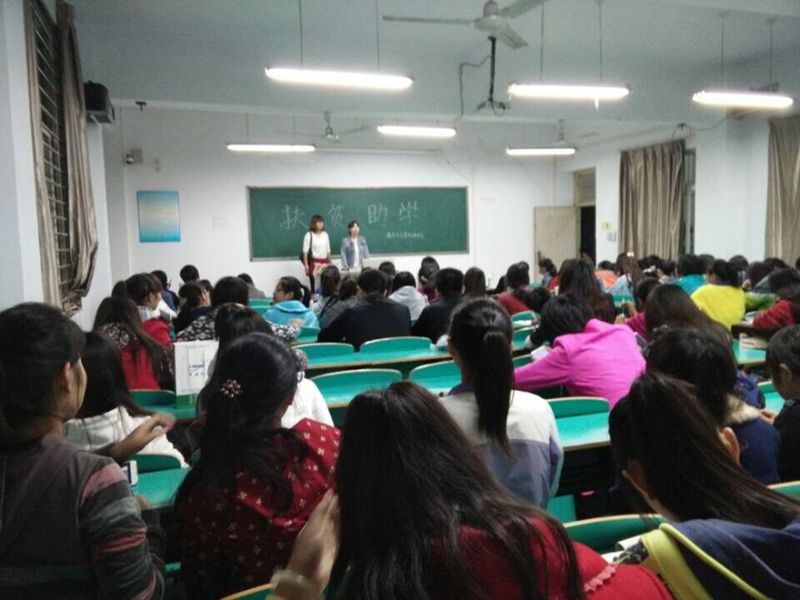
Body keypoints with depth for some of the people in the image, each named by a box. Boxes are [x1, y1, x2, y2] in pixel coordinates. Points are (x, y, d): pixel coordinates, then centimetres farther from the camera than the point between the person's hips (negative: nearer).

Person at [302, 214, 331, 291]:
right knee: (314, 285, -4)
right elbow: (305, 251, -7)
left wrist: (330, 263, 15)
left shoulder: (325, 234, 10)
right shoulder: (309, 235, -5)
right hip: (314, 262, -4)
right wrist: (306, 264, -13)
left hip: (324, 262, 4)